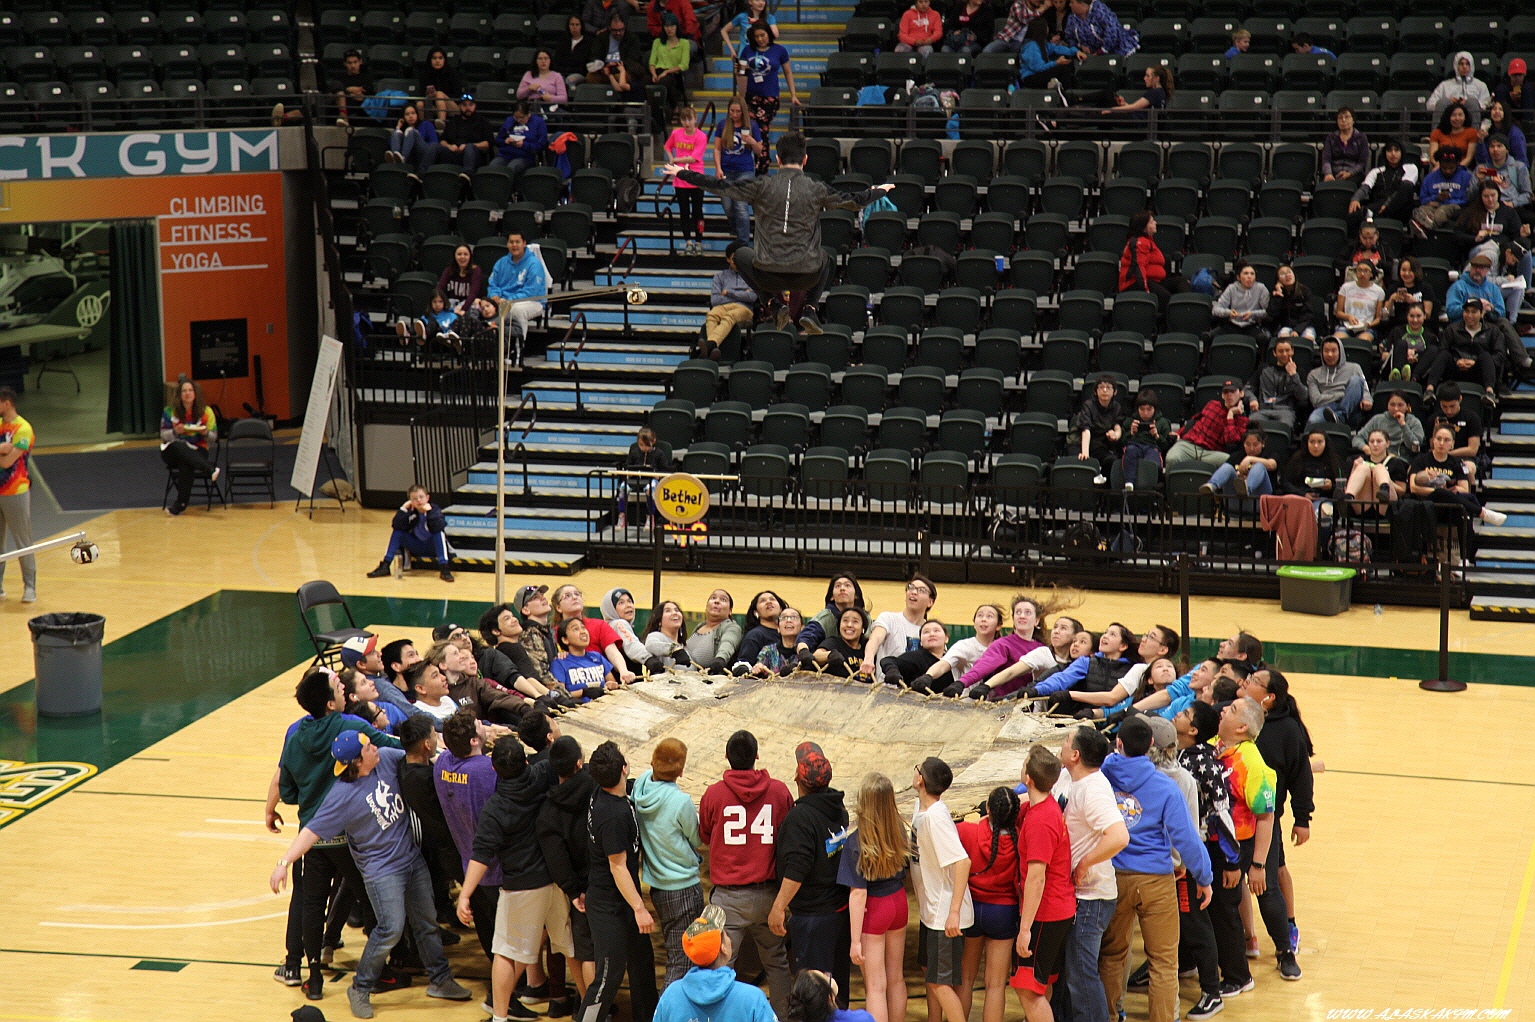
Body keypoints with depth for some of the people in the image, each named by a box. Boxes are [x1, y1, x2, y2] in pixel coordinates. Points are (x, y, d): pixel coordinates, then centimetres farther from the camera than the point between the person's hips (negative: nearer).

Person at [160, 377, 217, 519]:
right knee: (180, 446, -38)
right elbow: (163, 435, -1)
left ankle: (180, 505, -33)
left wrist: (205, 433, -22)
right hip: (172, 452, 0)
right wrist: (175, 432, -21)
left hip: (197, 450, 0)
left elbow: (214, 438, 0)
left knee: (186, 465, -37)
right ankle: (209, 469, -51)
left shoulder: (206, 412, 3)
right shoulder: (170, 411, 3)